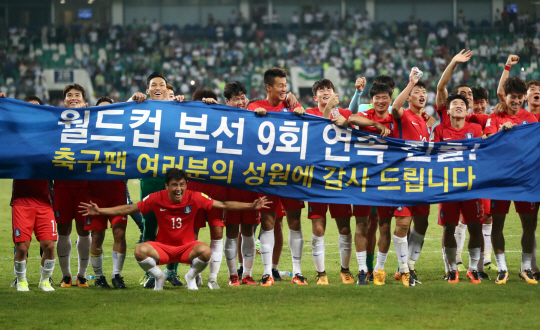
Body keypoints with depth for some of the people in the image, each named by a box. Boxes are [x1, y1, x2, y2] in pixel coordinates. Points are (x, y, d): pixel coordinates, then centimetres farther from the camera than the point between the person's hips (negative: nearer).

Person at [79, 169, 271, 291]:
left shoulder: (194, 198, -12)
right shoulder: (157, 198, -12)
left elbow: (223, 205, -9)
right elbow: (129, 209, -6)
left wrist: (252, 206, -17)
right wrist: (99, 211, -13)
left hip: (187, 248, 0)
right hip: (163, 247, 0)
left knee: (205, 251, -34)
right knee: (140, 251, -31)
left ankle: (191, 277, 3)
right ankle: (158, 277, 3)